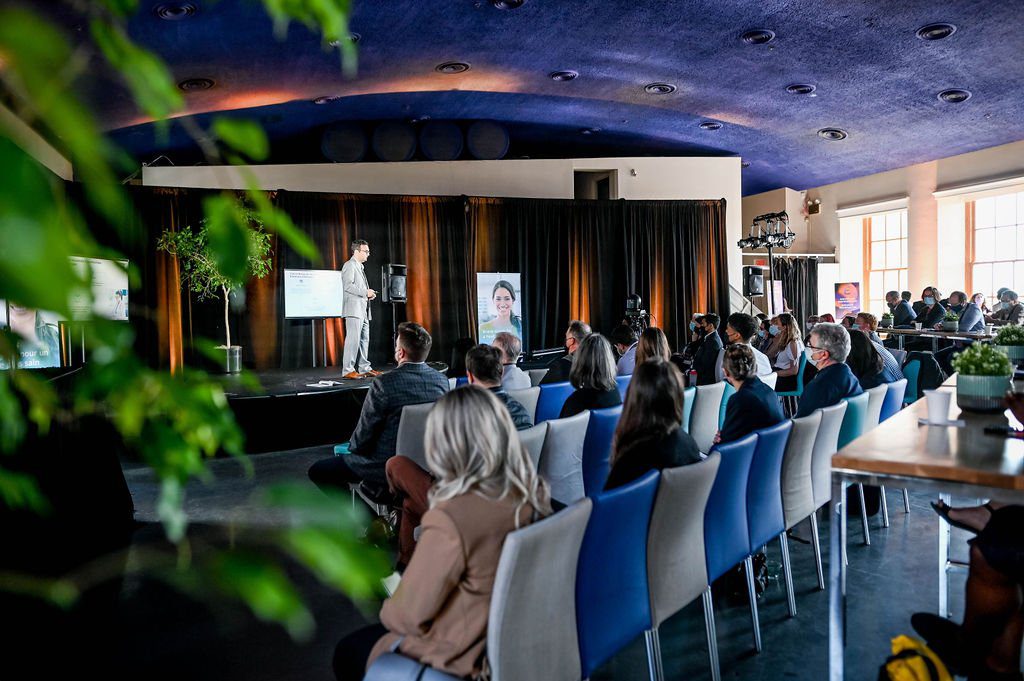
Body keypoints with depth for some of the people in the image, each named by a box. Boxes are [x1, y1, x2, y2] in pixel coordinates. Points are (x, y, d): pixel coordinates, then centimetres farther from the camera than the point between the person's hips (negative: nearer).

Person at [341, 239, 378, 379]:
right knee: (353, 339, -11)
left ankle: (364, 368, 15)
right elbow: (348, 286, -19)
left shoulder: (360, 267, 23)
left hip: (363, 310, 10)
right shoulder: (350, 265, -7)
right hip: (354, 309, -10)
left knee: (364, 339, 10)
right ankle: (348, 370, -8)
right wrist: (365, 292, -17)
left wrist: (368, 293, 11)